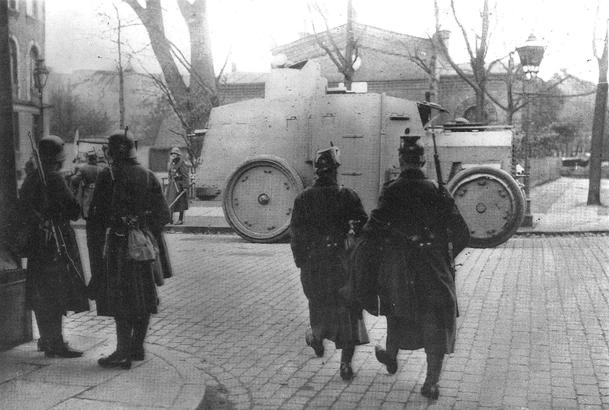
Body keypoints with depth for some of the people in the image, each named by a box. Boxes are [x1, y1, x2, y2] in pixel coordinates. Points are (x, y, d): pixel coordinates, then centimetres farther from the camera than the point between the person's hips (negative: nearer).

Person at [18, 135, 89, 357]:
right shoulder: (54, 179, -16)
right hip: (56, 244, -9)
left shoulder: (31, 177, 10)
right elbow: (73, 212, -16)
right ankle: (55, 345, 0)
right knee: (56, 294, -3)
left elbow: (24, 209, 17)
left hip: (35, 244, 9)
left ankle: (46, 339, 28)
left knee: (42, 295, 16)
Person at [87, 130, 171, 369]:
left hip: (117, 244, -5)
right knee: (143, 297, 12)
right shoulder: (149, 176, 6)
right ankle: (137, 348, 22)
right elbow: (163, 215, 5)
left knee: (121, 299, 0)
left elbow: (97, 215, -9)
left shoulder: (108, 176, -8)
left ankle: (123, 353, 2)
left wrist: (96, 248, -2)